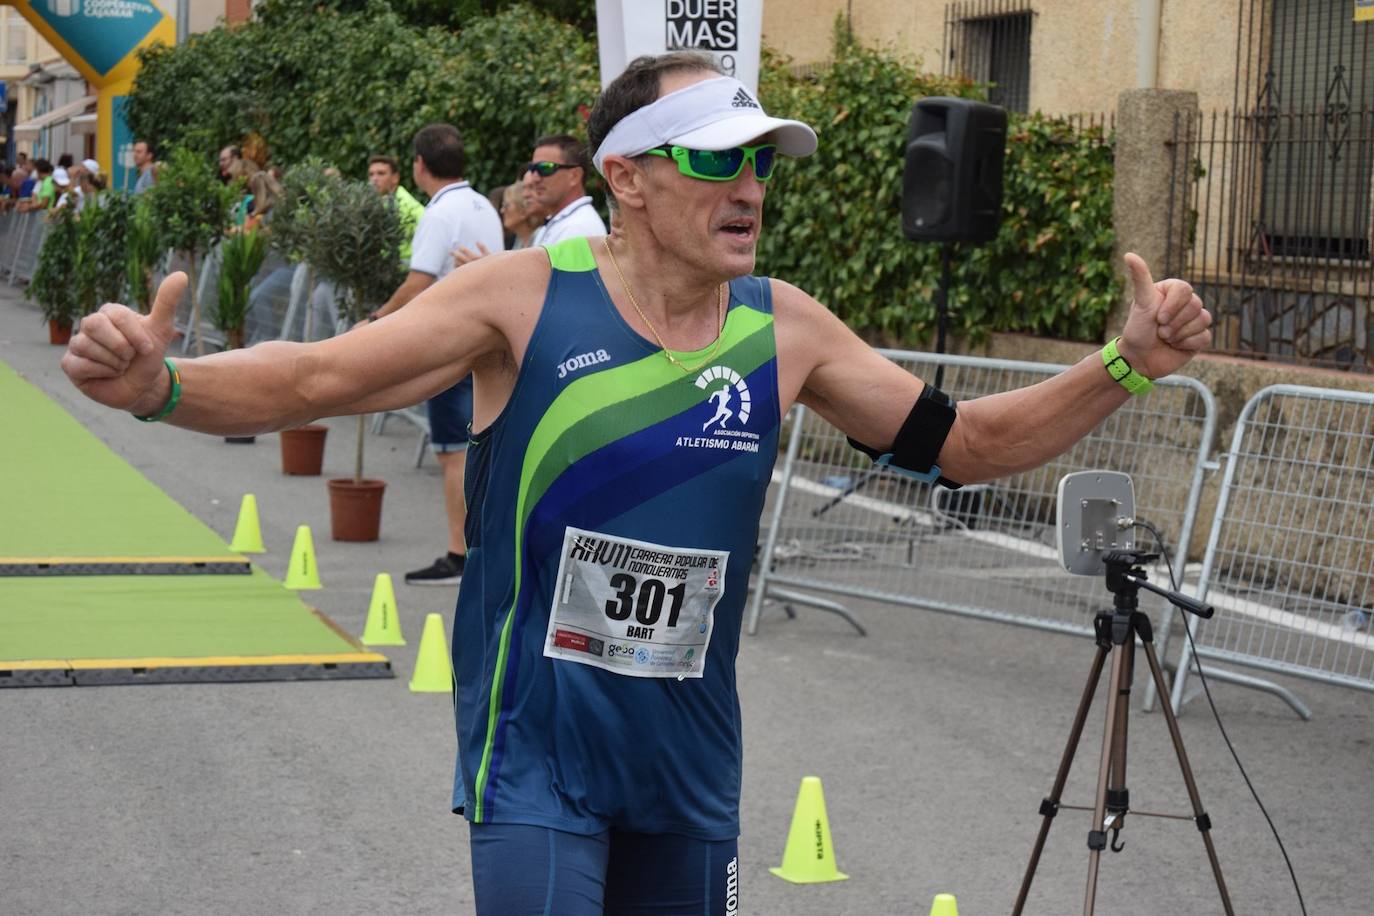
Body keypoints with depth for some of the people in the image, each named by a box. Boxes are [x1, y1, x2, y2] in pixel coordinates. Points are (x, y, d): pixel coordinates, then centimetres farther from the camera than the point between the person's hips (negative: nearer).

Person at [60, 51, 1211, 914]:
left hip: (691, 758, 4)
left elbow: (964, 442, 8)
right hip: (534, 748, -4)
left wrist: (1125, 368, -3)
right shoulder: (524, 297, -11)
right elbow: (312, 380, -15)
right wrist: (159, 385, -33)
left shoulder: (783, 329, 0)